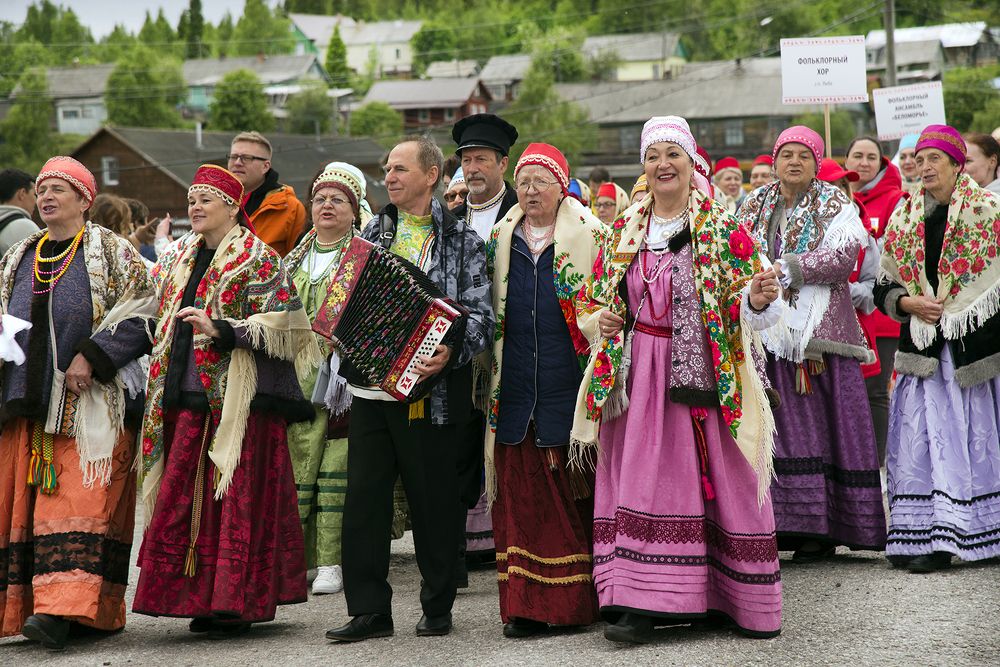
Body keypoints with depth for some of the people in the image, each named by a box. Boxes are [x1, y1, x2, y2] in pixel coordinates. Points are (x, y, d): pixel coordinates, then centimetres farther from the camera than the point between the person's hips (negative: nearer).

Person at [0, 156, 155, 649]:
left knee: (78, 502, -14)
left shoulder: (112, 254, 2)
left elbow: (141, 316, -6)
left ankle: (62, 608, -23)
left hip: (90, 403, -6)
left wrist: (92, 357, -15)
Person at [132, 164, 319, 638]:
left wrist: (222, 330, -22)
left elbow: (280, 324, -13)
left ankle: (239, 602, -2)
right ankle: (205, 598, 12)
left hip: (241, 400, -7)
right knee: (188, 498, 5)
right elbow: (164, 322, 30)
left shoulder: (258, 260, -4)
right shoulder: (178, 259, 18)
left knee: (238, 498, -7)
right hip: (190, 398, 7)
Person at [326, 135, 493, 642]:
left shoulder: (462, 239, -1)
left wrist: (450, 353, -23)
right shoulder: (374, 232, 14)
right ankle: (369, 610, 10)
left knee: (433, 500, 4)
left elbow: (481, 315, -7)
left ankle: (438, 607, 17)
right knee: (364, 498, 3)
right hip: (370, 384, 5)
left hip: (427, 391, -5)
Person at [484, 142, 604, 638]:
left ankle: (576, 601, 6)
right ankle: (525, 605, 6)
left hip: (568, 385, -4)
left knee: (573, 496, 0)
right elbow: (485, 308, 21)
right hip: (515, 388, 4)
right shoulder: (501, 240, 13)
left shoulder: (588, 236, 1)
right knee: (519, 496, 2)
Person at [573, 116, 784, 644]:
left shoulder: (722, 228, 0)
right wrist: (601, 320, -1)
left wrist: (759, 300, -26)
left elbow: (745, 310, -4)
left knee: (721, 478, 1)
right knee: (642, 484, -1)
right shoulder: (624, 232, 11)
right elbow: (593, 299, 20)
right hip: (641, 378, 3)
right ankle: (639, 604, -2)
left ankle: (741, 600, 13)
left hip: (706, 377, -3)